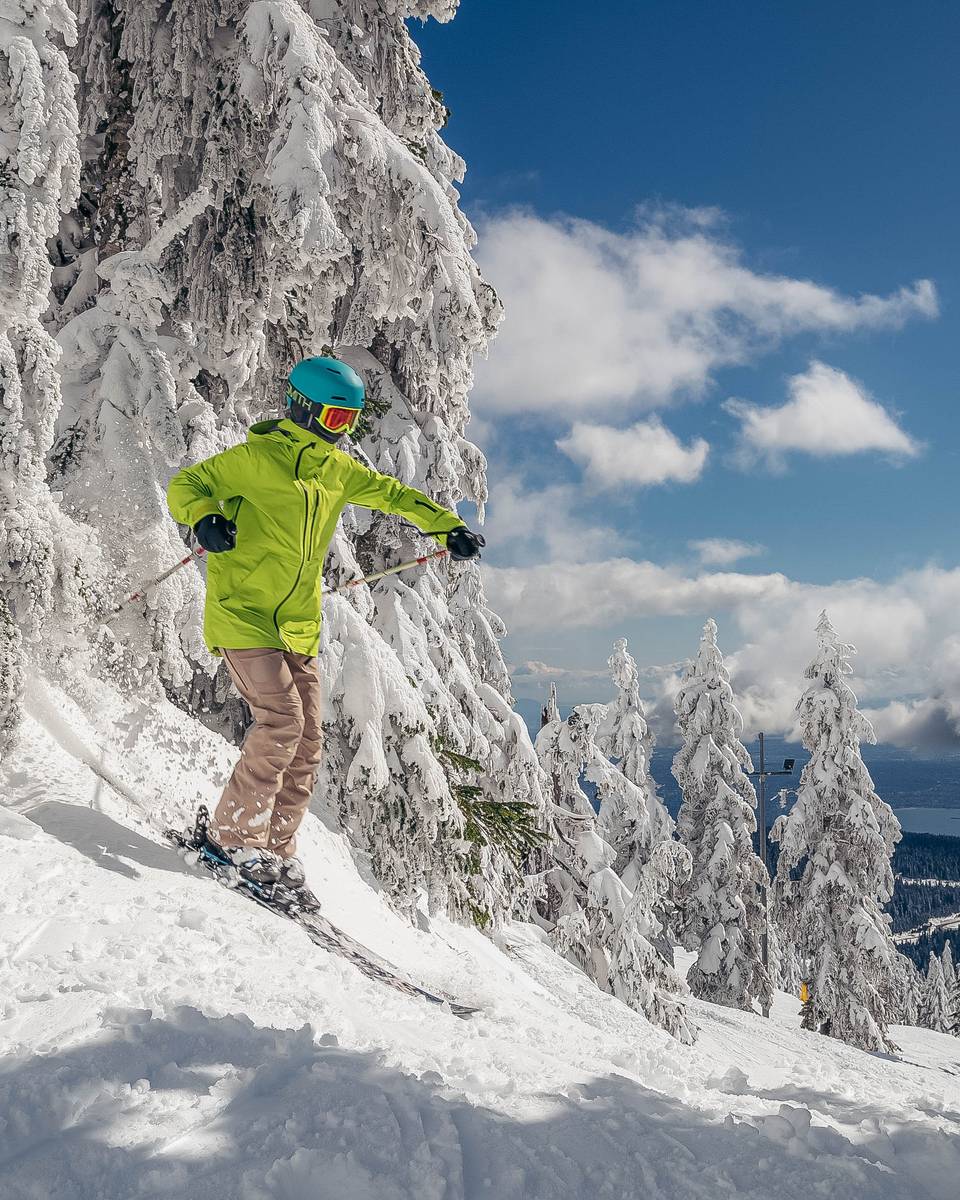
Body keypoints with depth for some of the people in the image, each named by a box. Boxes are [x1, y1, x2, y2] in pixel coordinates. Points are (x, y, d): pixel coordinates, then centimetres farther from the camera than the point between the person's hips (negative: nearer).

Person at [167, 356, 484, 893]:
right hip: (243, 614, -6)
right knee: (282, 721, -18)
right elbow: (185, 485, -5)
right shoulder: (255, 457, -8)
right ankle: (236, 834, -1)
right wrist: (204, 519, -27)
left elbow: (392, 494, 22)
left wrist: (449, 527, 15)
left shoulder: (338, 469, 12)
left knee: (307, 741, 2)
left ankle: (277, 845, 16)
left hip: (299, 627, 7)